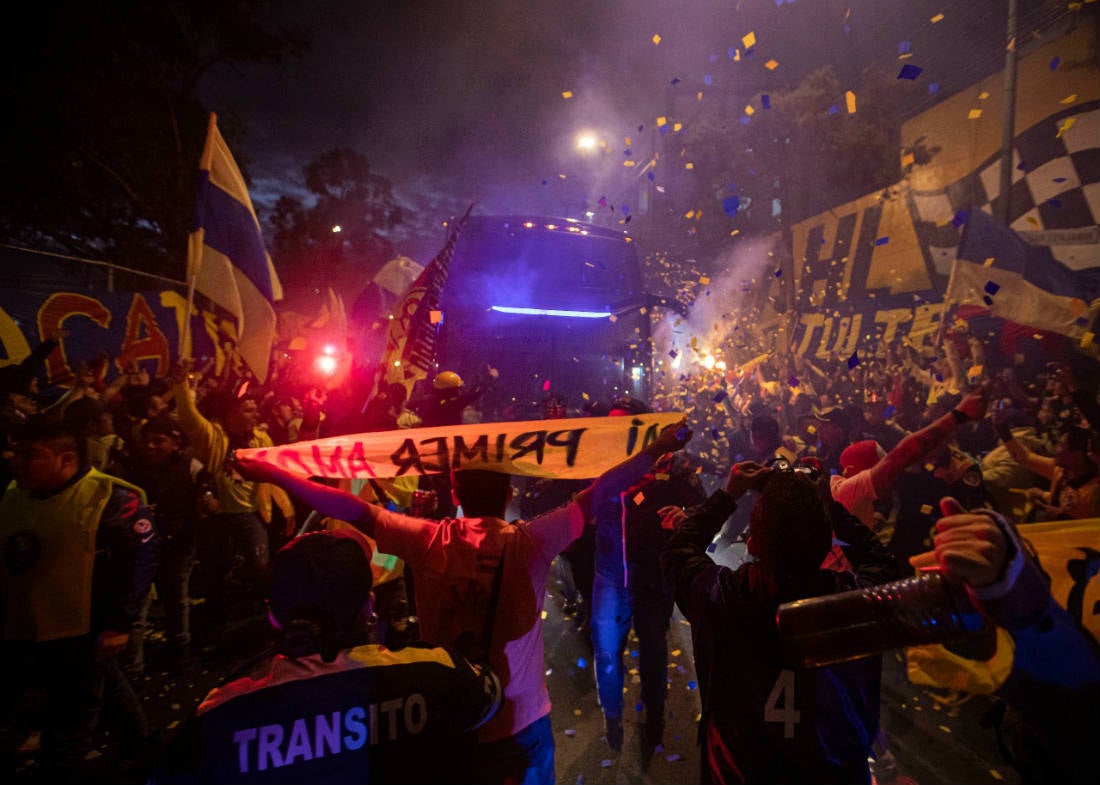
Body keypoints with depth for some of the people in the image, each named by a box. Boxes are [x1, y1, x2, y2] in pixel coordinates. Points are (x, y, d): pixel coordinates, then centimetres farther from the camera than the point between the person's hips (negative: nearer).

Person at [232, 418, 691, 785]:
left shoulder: (428, 541, -15)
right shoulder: (531, 542, -19)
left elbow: (355, 511, -13)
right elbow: (597, 494, -19)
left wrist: (274, 475, -5)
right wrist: (659, 448, -14)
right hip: (521, 723, -1)